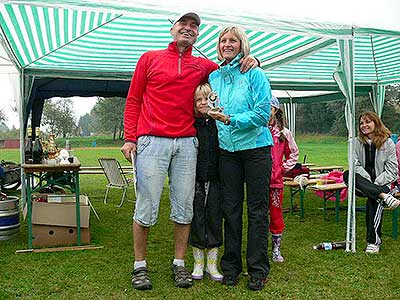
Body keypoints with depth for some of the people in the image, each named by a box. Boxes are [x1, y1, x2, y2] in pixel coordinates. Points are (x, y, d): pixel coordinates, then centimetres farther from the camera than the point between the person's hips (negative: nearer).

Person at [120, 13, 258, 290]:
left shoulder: (204, 66, 16)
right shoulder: (150, 58, 12)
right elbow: (133, 101, 10)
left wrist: (249, 62, 7)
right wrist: (130, 138, 0)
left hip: (187, 144, 2)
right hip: (152, 142, -2)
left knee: (184, 208, 4)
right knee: (146, 208, -1)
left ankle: (179, 264, 19)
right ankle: (140, 265, 15)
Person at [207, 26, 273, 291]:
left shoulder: (254, 74, -3)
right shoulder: (213, 77, 12)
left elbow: (263, 113, -13)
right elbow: (208, 110, 20)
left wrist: (231, 120, -22)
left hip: (256, 147, -4)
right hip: (227, 150, 4)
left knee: (257, 209, 2)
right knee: (230, 208, 8)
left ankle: (258, 269, 13)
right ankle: (231, 266, 20)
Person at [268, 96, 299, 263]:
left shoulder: (284, 133, 5)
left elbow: (293, 153, 16)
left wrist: (283, 168, 6)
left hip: (276, 181, 1)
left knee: (276, 214, 8)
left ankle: (276, 250, 22)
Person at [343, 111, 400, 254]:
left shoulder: (388, 142, 1)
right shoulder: (357, 142, 8)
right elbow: (356, 165, 0)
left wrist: (376, 183, -17)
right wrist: (368, 182, -16)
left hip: (383, 182, -2)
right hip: (364, 180, 3)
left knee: (373, 200, -35)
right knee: (347, 175, -30)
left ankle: (374, 240, -28)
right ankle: (384, 195, -41)